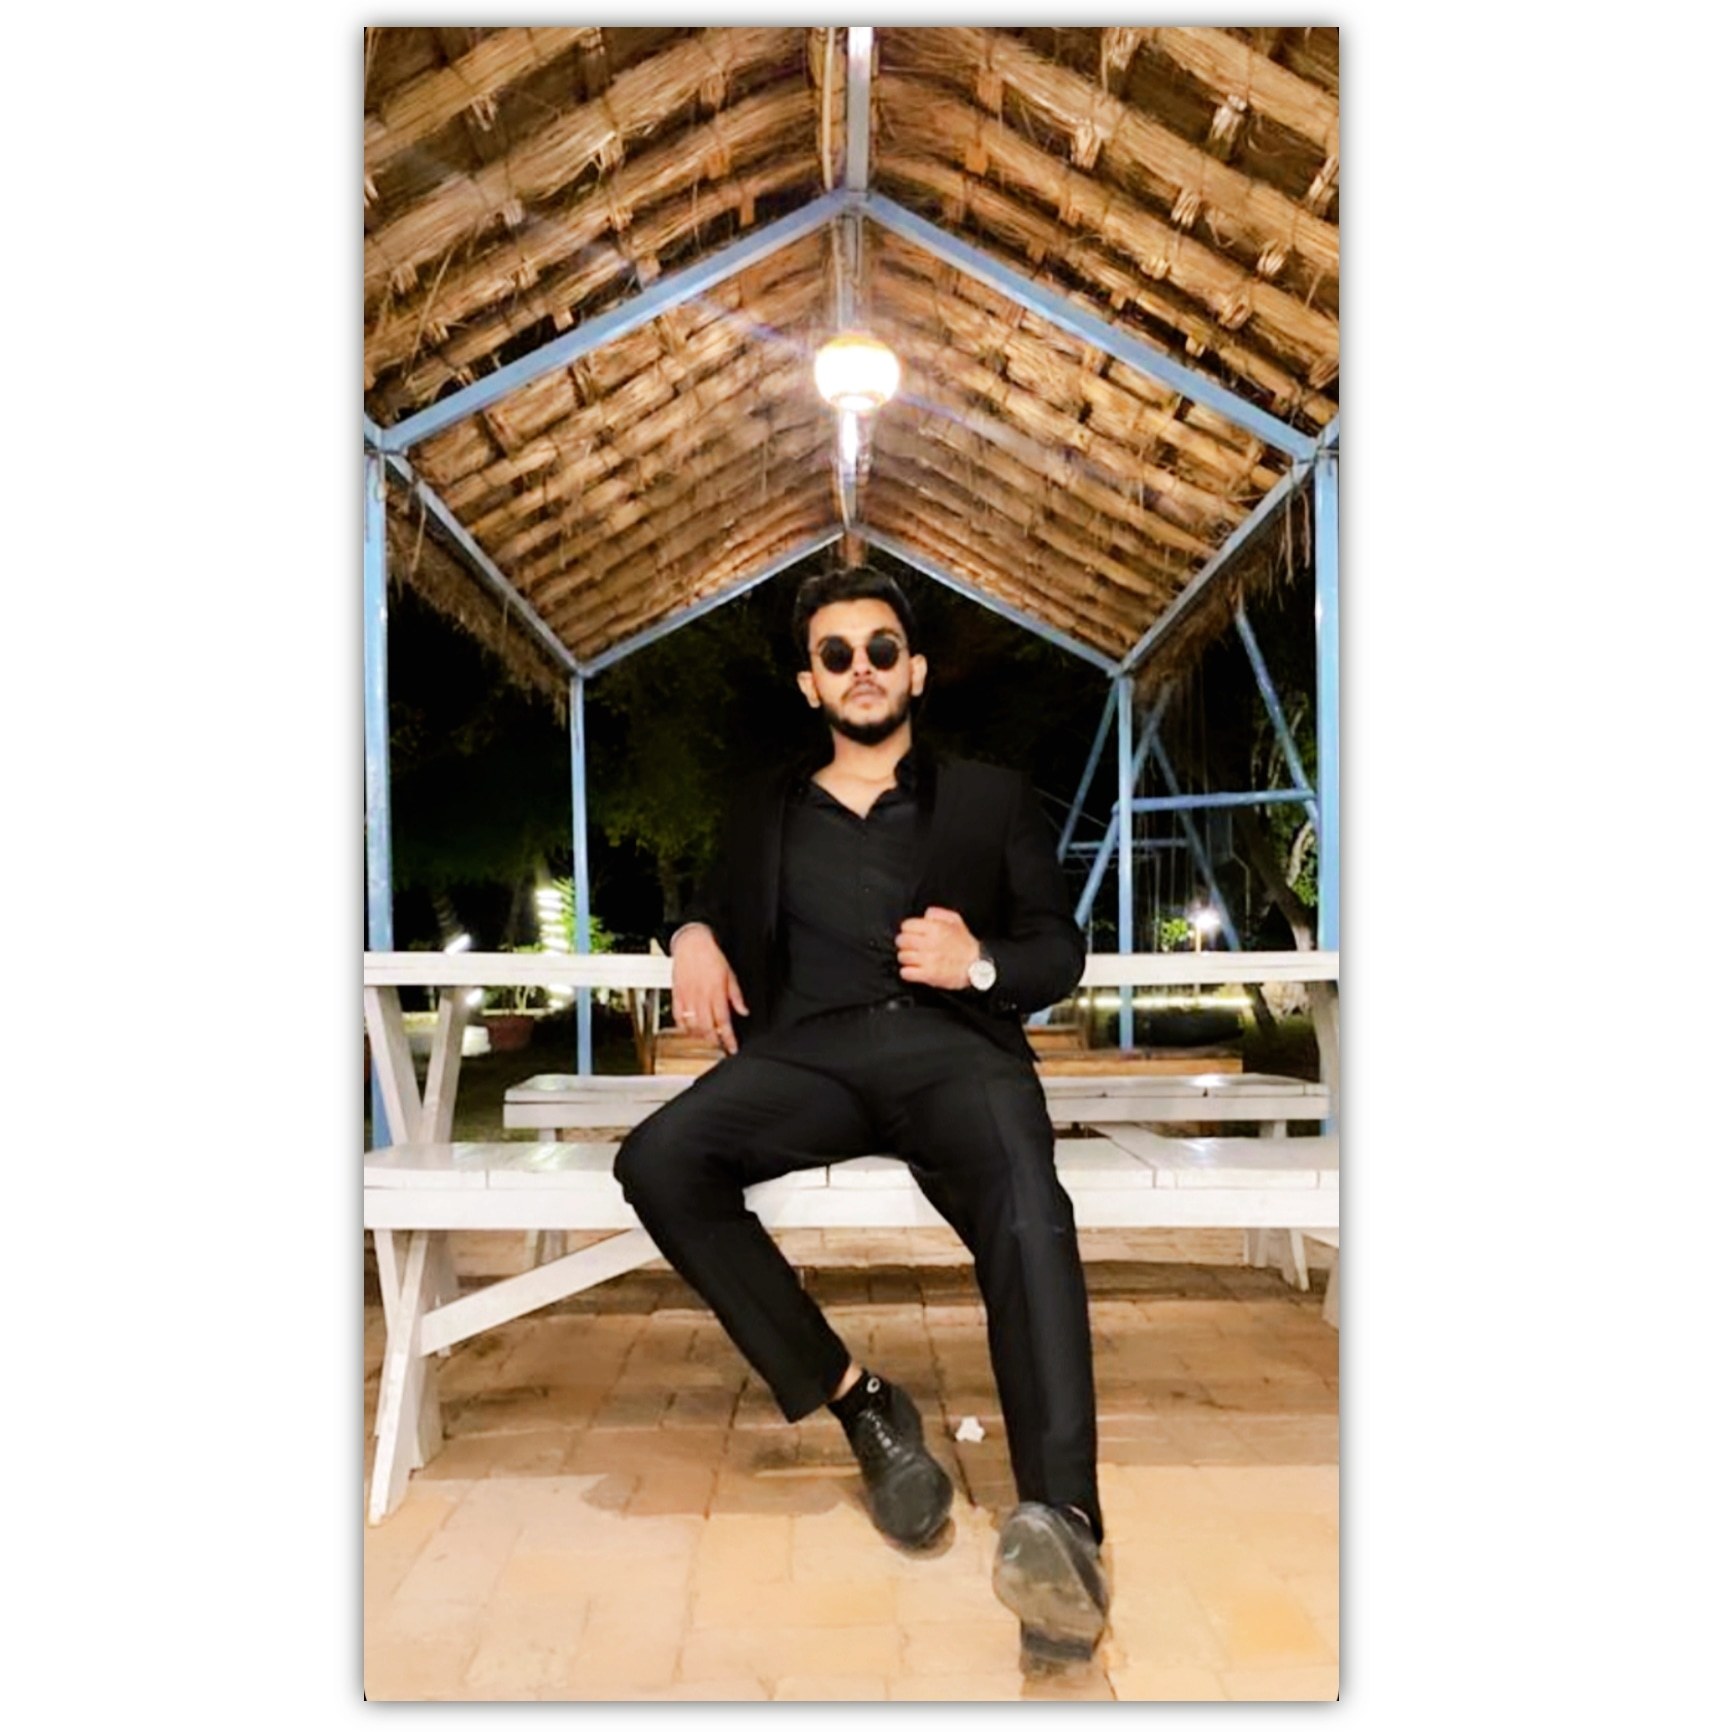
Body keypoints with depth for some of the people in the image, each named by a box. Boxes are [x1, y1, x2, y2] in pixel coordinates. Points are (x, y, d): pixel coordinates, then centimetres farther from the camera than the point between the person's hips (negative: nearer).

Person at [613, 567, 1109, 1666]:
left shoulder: (991, 798, 21)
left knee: (1028, 1211, -35)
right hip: (808, 1051, 2)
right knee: (661, 1160, -28)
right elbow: (720, 908, 32)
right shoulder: (767, 813, 27)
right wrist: (693, 934, 6)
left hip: (953, 1047, -2)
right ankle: (859, 1402, -17)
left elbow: (1061, 951, 15)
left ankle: (1063, 1519, -38)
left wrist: (979, 964, -8)